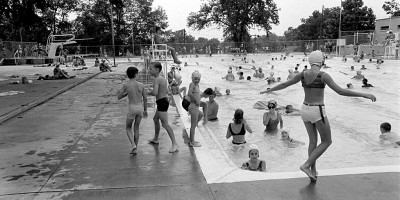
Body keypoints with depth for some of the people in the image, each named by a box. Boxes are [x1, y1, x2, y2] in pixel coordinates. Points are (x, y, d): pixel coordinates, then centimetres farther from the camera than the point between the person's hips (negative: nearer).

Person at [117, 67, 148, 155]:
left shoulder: (126, 85, -8)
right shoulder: (141, 85, -1)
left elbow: (119, 97, 0)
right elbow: (145, 99, 5)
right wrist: (145, 110, 16)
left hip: (132, 108, -3)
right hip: (140, 107, 3)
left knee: (128, 128, 16)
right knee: (136, 128, 17)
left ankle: (133, 145, -6)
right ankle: (135, 149, 19)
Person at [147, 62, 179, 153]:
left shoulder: (157, 79, -18)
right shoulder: (162, 78, 11)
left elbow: (155, 92, -30)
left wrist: (149, 92, -9)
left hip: (162, 102, -11)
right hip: (164, 100, 11)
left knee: (165, 124, -10)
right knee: (155, 119, 26)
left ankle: (174, 143, -11)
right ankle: (155, 139, 41)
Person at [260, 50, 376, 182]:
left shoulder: (303, 75, 0)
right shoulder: (323, 76, -14)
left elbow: (284, 84, 9)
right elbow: (341, 91, -20)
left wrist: (269, 90, 25)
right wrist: (364, 95, -14)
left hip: (305, 109, 6)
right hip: (317, 111, -6)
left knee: (313, 141, 18)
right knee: (327, 141, 11)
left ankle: (313, 171, 21)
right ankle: (306, 165, 2)